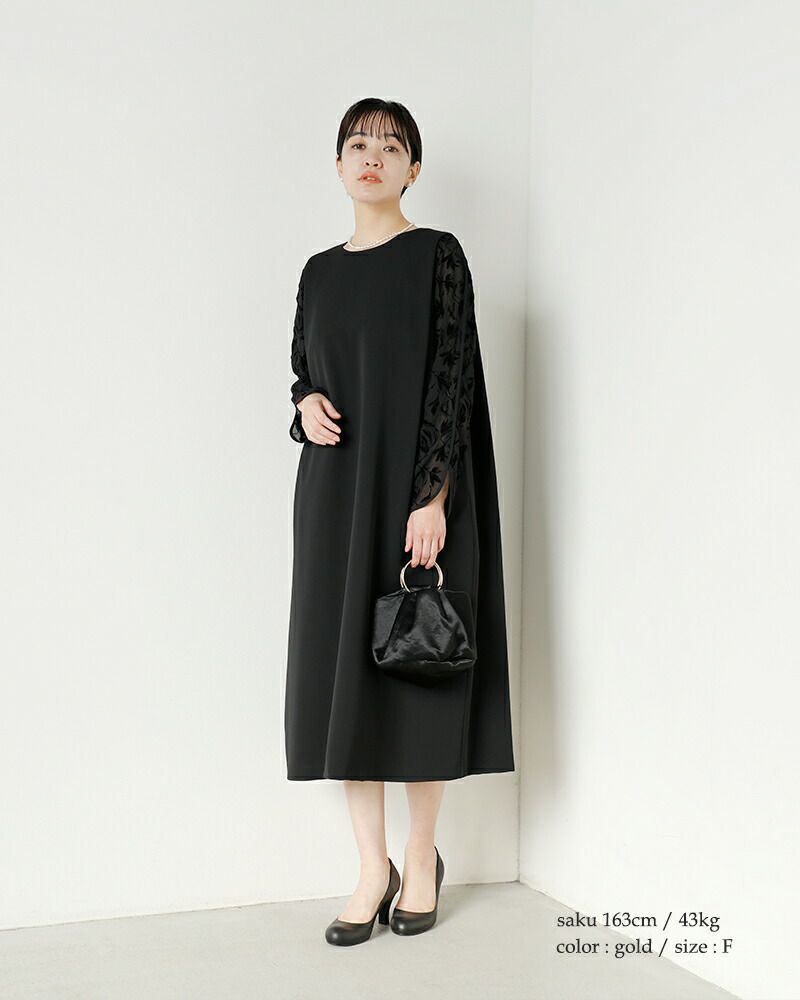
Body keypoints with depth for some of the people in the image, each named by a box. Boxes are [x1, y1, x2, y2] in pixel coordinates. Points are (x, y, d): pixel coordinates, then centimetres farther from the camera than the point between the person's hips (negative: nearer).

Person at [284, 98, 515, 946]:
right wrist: (307, 405, -3)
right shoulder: (320, 270, 13)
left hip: (413, 488, -5)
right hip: (335, 490, 5)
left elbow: (452, 377, -10)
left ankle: (422, 856, 20)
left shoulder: (438, 256, -3)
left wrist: (432, 498, -18)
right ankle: (371, 868, 14)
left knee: (417, 666, 2)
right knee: (340, 663, 2)